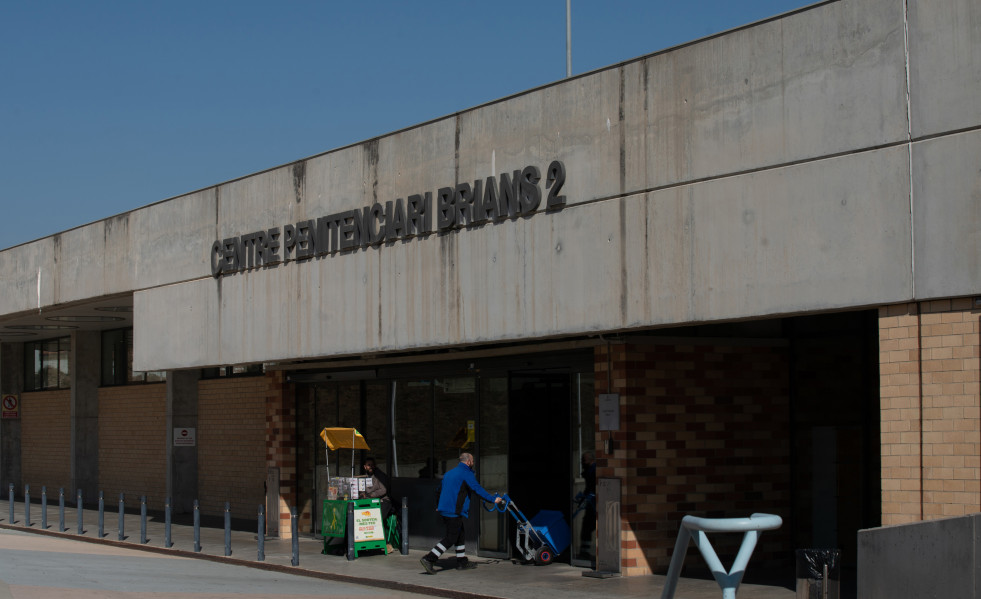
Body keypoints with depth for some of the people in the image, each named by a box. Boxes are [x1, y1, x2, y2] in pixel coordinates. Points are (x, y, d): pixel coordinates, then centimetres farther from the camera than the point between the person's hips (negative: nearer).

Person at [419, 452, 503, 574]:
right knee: (450, 539, -8)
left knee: (459, 535, 18)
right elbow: (477, 489, -17)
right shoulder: (466, 474, -9)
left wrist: (438, 506, 32)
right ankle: (429, 559, -15)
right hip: (455, 512, -9)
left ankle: (462, 562, 24)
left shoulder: (449, 473, 18)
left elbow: (440, 490, 24)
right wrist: (493, 499, -14)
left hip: (445, 509, 9)